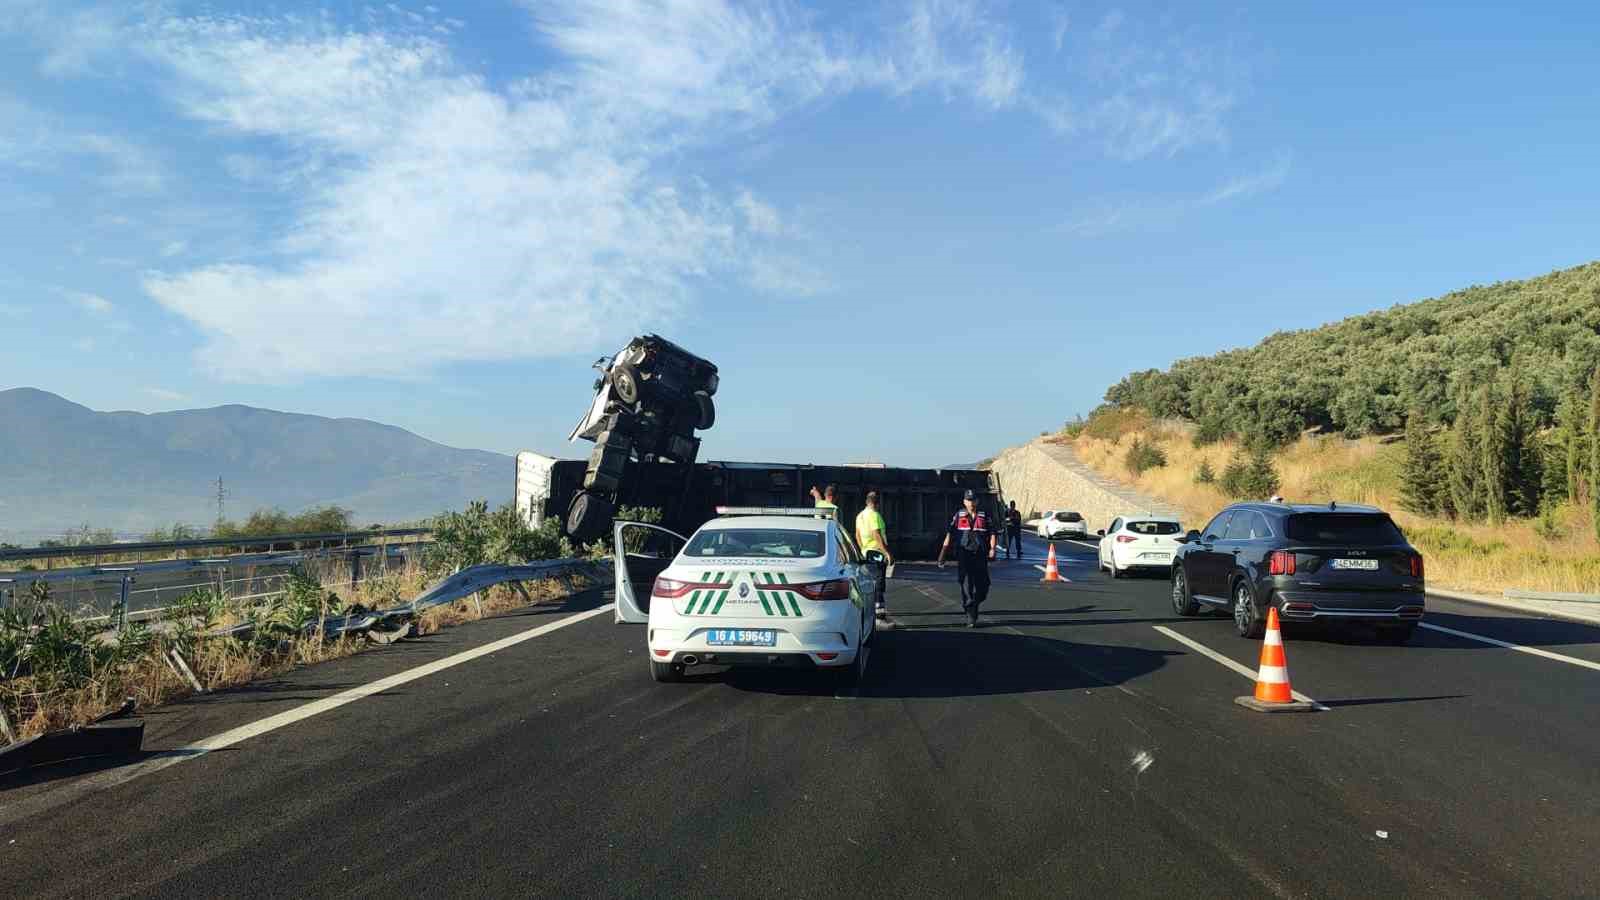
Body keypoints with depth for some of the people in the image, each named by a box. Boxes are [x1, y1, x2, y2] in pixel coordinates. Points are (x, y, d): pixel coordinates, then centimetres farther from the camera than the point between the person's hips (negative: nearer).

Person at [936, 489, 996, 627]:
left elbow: (992, 533, 8)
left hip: (980, 556, 2)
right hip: (964, 556, -1)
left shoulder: (984, 516, 11)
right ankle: (971, 617, -4)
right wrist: (943, 554, 0)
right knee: (966, 586, -7)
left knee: (982, 587, 4)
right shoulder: (959, 516, 8)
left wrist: (992, 548, -10)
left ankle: (973, 605, 34)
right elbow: (950, 534, 6)